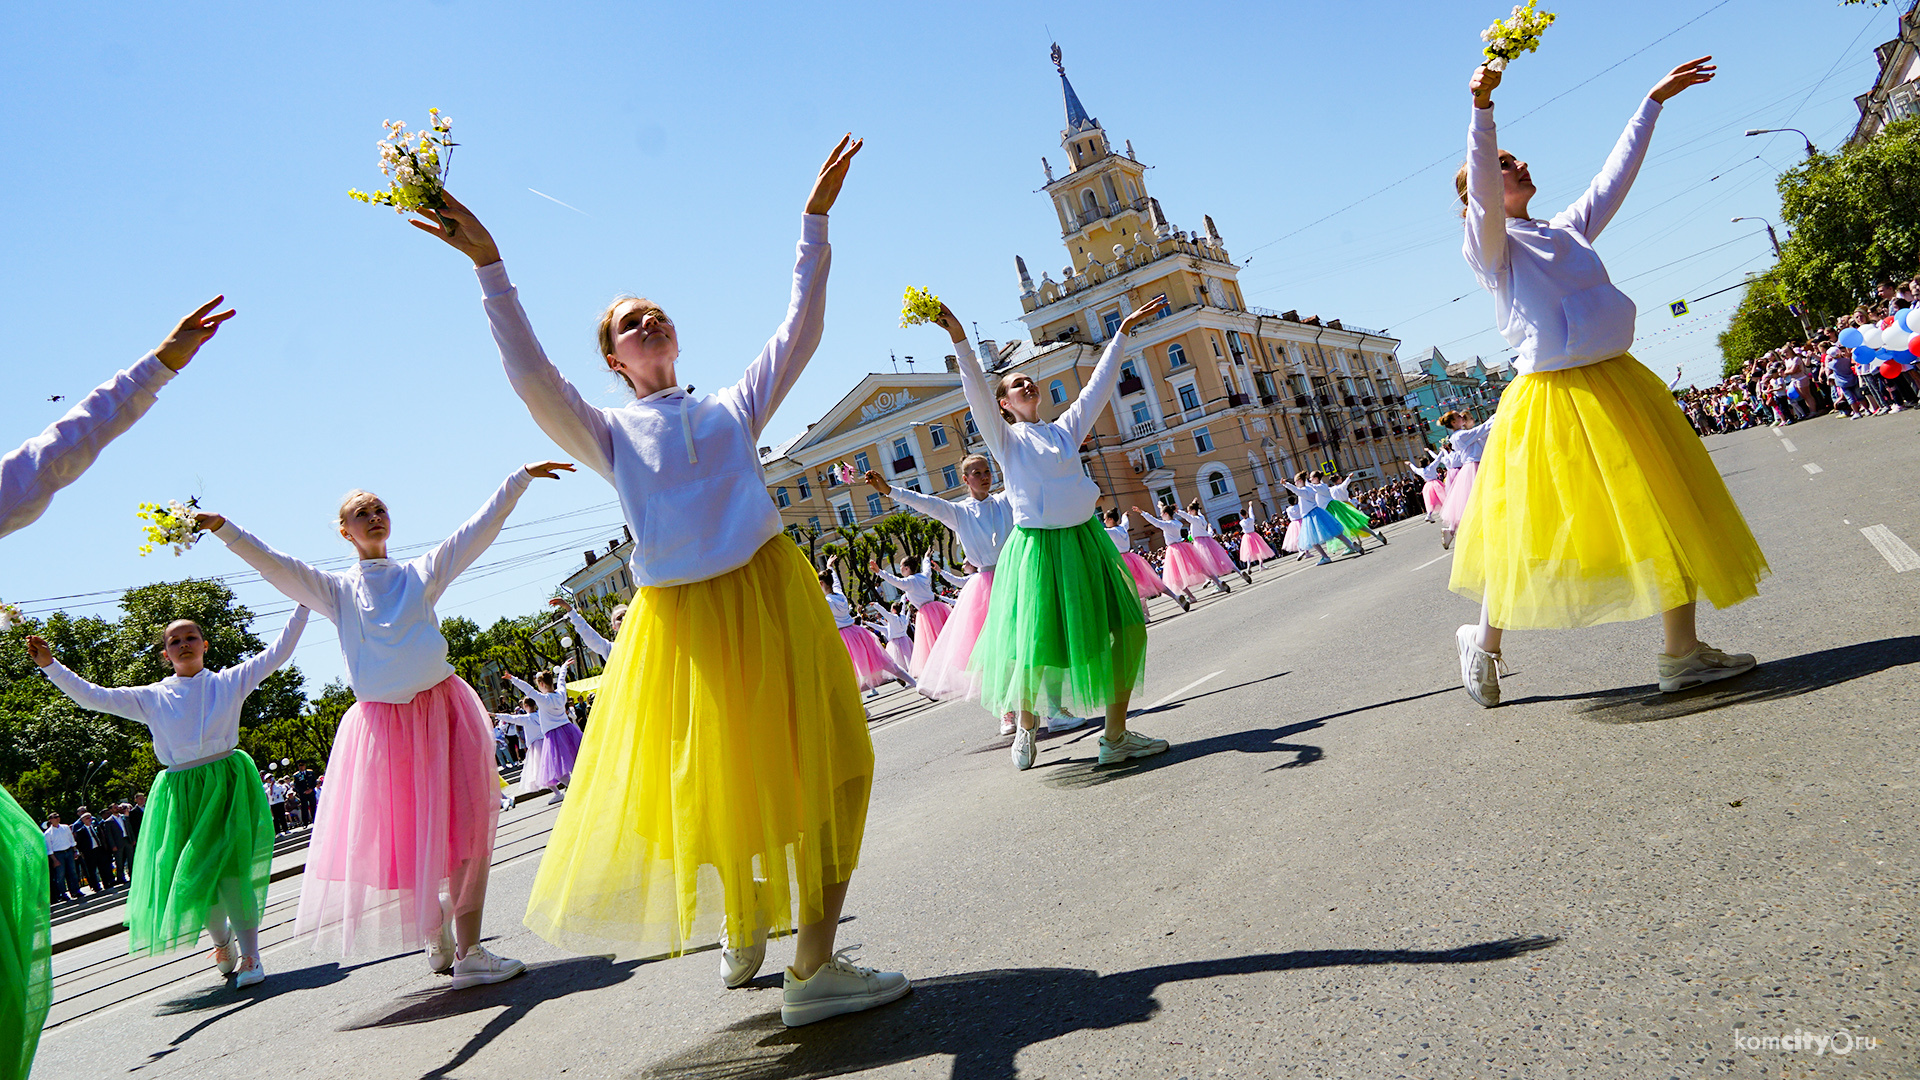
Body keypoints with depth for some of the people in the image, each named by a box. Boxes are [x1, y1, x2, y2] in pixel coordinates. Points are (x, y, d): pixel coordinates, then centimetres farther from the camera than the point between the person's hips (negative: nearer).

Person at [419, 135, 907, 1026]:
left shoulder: (732, 408, 15)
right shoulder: (609, 433, 11)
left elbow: (800, 329, 11)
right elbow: (531, 377, -5)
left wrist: (814, 220, 8)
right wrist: (488, 267, -12)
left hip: (772, 599, 2)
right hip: (679, 619, -1)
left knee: (814, 772, 3)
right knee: (708, 789, 8)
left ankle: (814, 962, 17)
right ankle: (742, 926, 36)